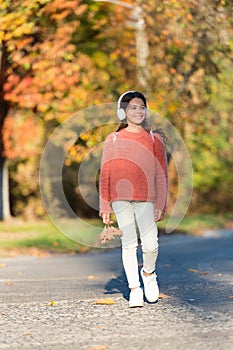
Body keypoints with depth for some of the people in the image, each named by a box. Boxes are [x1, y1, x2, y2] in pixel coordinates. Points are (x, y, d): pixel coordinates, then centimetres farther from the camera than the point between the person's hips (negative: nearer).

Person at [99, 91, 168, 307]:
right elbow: (105, 174, 9)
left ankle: (148, 272, 21)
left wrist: (160, 203, 1)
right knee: (129, 244, 1)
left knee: (150, 244, -10)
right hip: (120, 198, 0)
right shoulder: (113, 140, 8)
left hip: (145, 199, 0)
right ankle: (134, 289, 9)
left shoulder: (154, 139, 8)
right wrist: (105, 206, 6)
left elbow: (162, 174, 8)